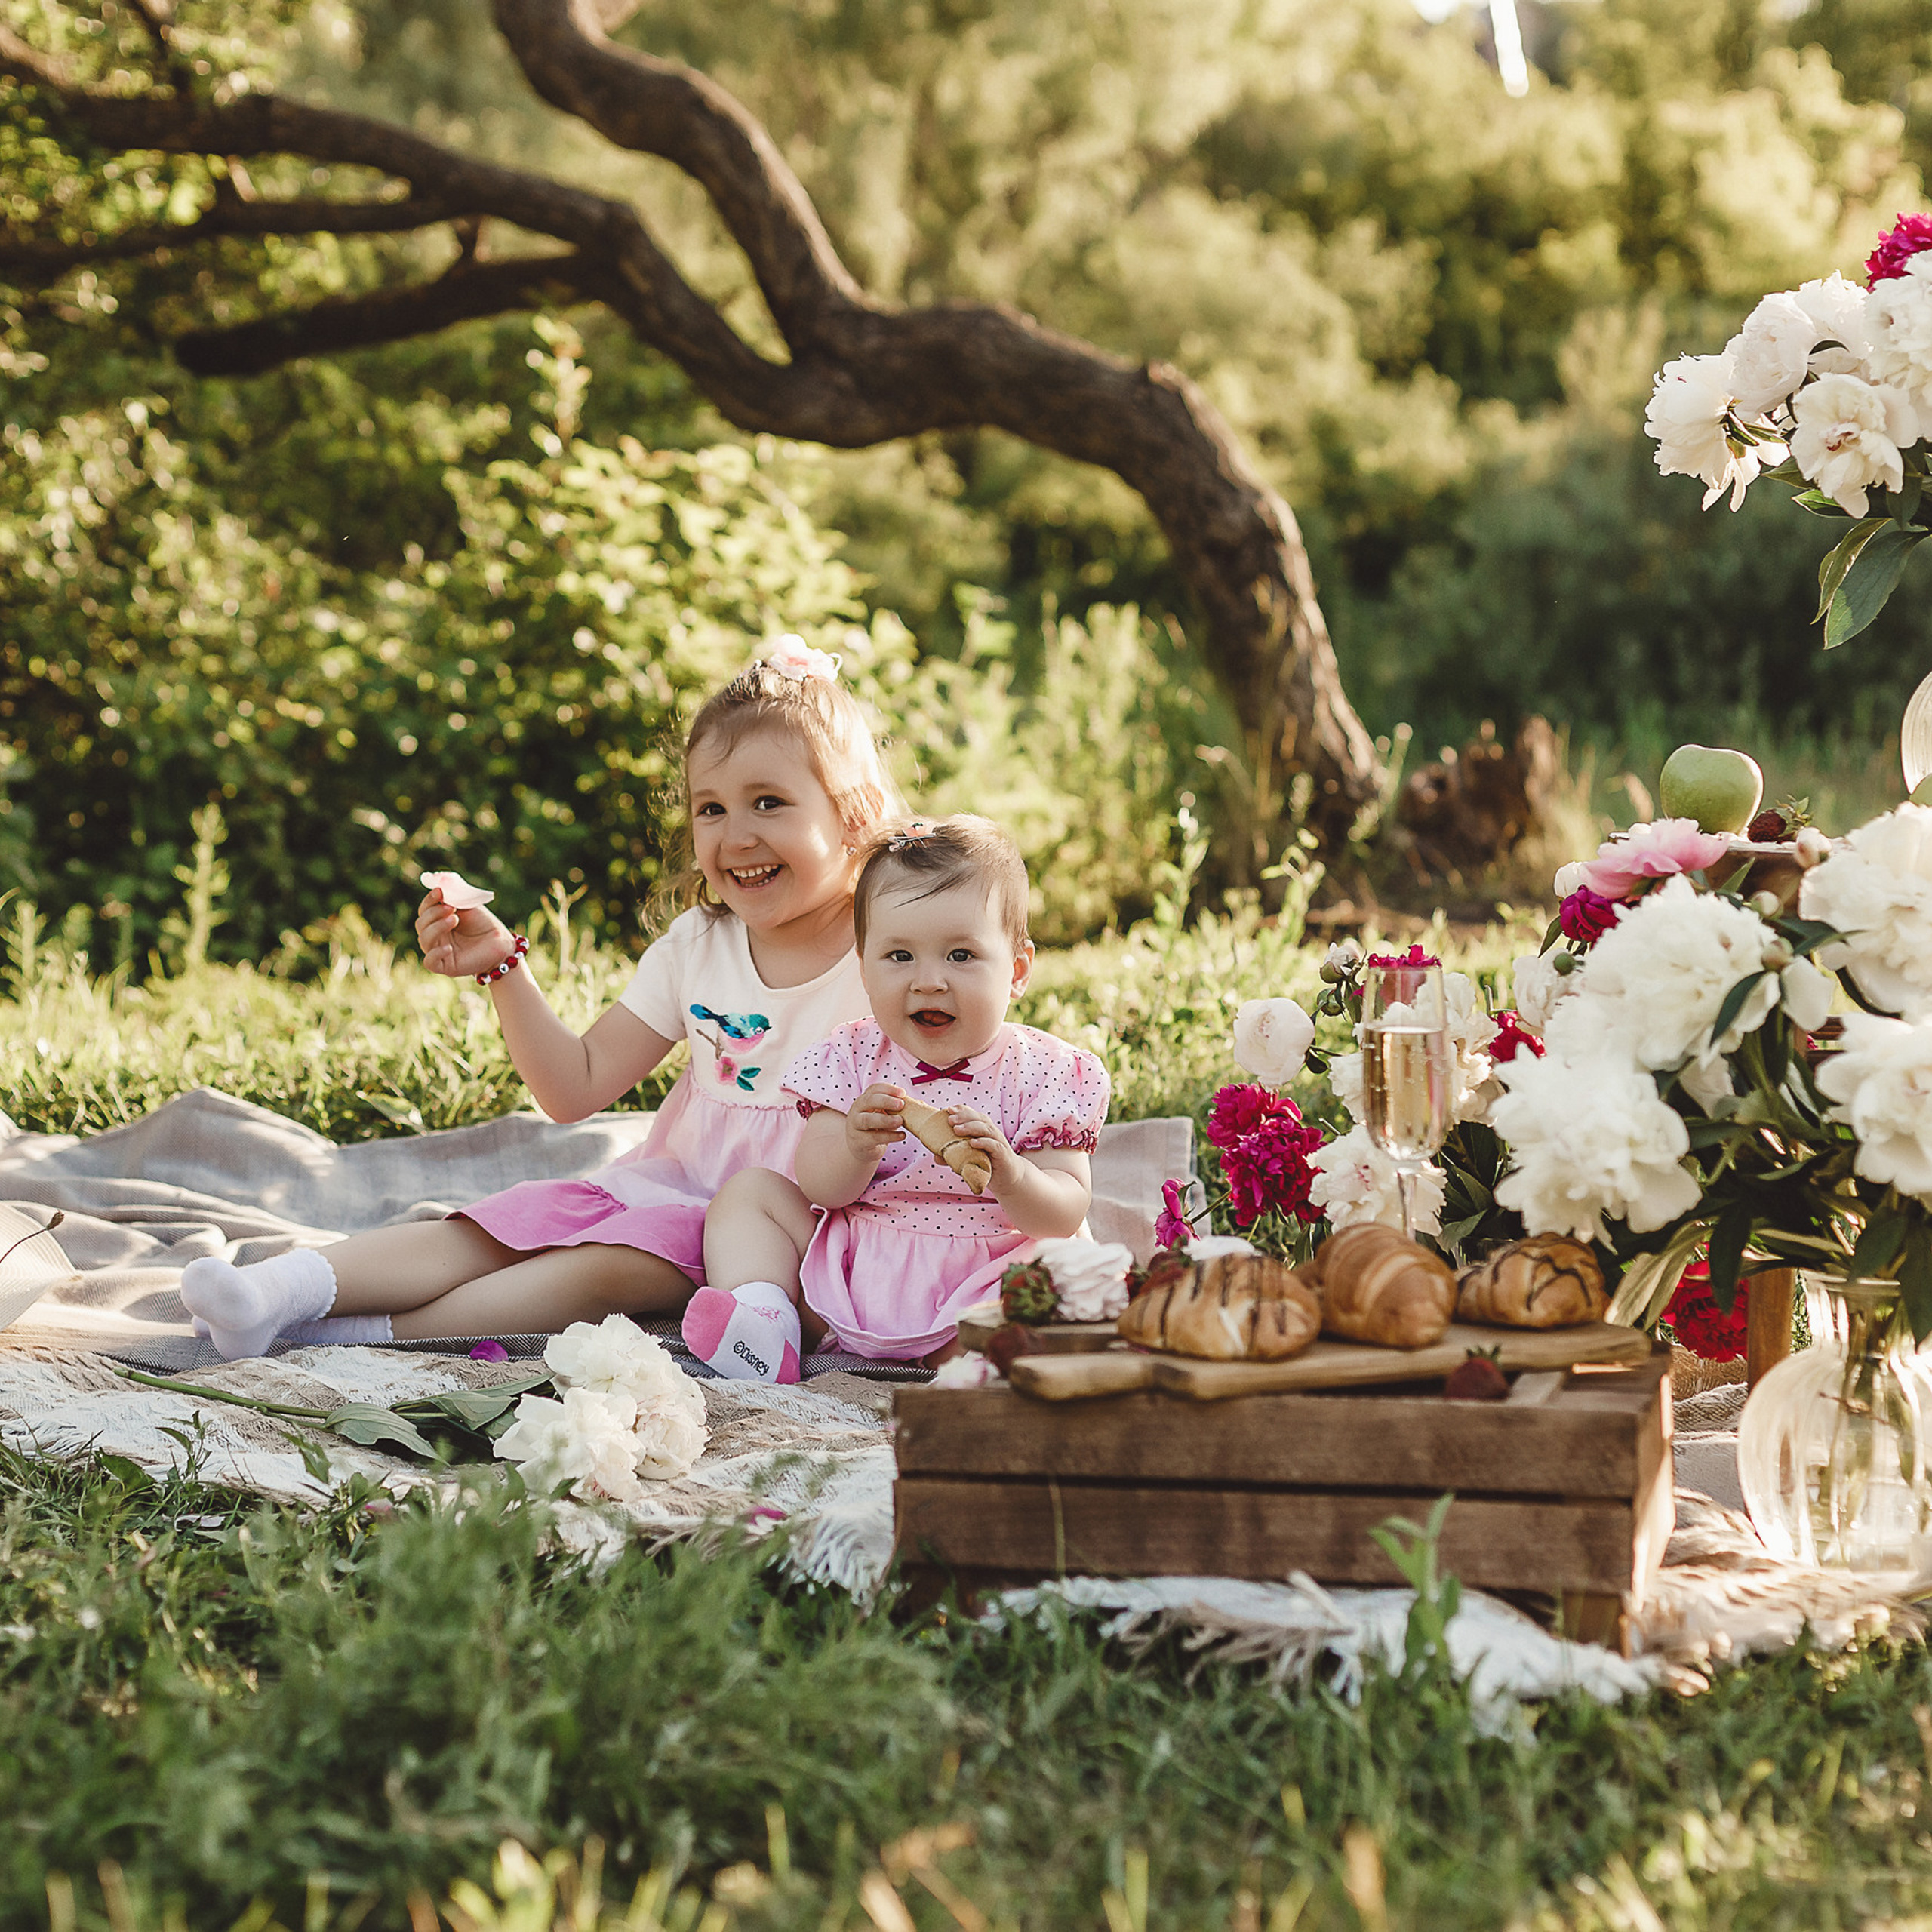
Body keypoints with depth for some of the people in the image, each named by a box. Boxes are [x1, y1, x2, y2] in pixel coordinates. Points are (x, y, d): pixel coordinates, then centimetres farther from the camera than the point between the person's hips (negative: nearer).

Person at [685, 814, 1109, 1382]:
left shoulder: (1042, 1072, -5)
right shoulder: (853, 1058, 2)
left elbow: (1066, 1214, -12)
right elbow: (820, 1188, -7)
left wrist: (1010, 1177, -35)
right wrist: (855, 1147, -30)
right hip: (845, 1283, 3)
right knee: (748, 1191, -2)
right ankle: (763, 1320, -20)